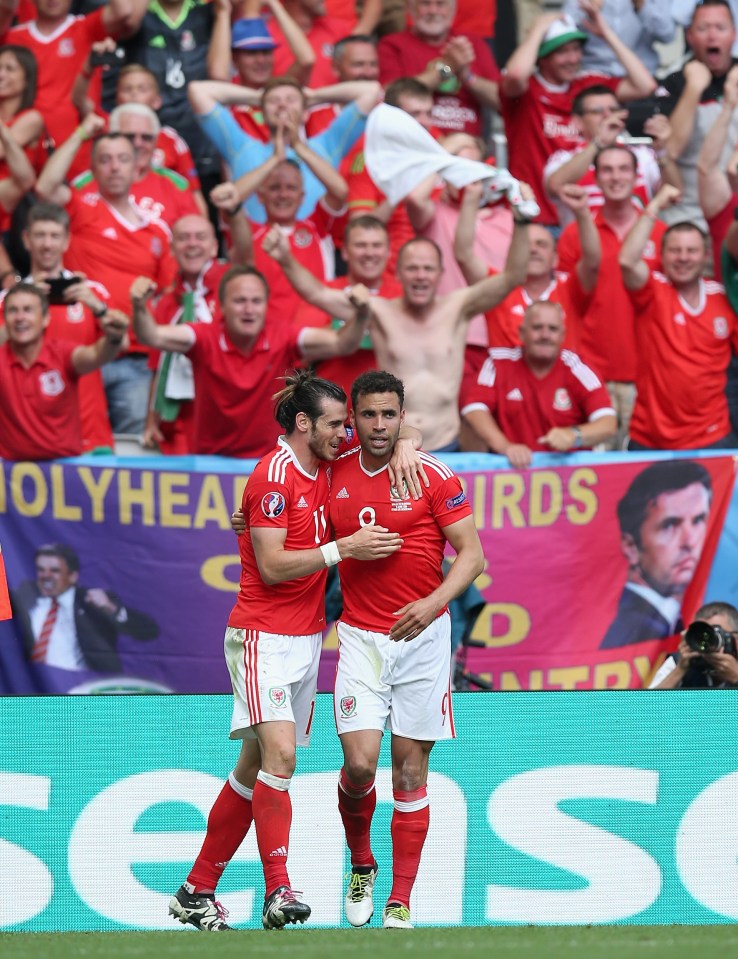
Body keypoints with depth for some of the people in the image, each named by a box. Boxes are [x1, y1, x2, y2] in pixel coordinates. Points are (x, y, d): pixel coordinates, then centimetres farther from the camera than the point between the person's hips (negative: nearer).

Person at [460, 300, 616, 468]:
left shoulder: (576, 369, -3)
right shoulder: (499, 364, 0)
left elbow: (608, 424, -9)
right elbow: (474, 409, -8)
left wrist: (573, 435, -30)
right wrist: (505, 446, -24)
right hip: (512, 466, 0)